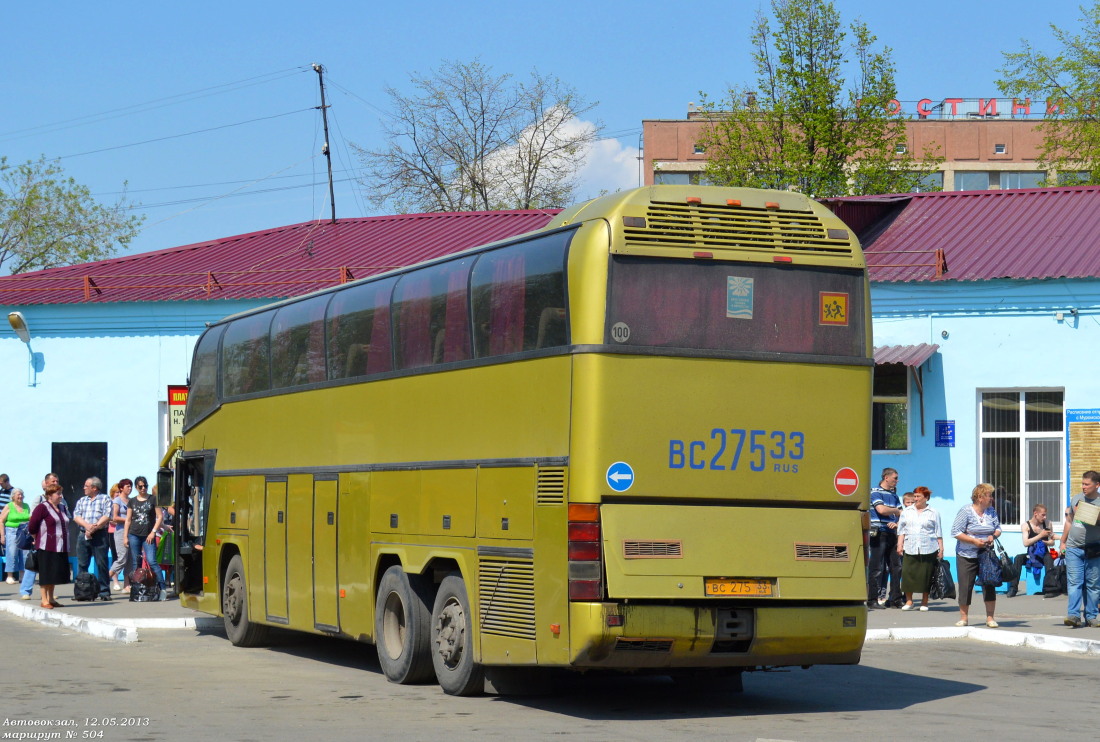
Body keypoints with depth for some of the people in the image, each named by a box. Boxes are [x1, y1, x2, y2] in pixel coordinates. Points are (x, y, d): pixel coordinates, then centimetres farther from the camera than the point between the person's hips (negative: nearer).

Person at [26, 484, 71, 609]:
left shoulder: (62, 508, 14)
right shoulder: (42, 508, -9)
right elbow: (32, 526, -11)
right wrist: (38, 537, 2)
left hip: (60, 547, 7)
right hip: (46, 547, -7)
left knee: (55, 574, 11)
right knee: (46, 574, -3)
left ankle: (51, 599, 19)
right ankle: (44, 600, 0)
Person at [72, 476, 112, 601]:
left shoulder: (105, 499, 4)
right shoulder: (81, 501, 18)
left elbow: (107, 517, -7)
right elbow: (76, 516, 5)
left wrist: (94, 528, -16)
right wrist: (87, 525, -13)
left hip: (99, 535, -4)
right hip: (83, 535, 4)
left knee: (101, 564, -4)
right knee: (82, 564, 4)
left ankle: (104, 592, -1)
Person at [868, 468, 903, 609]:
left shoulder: (894, 495, 18)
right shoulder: (875, 492, -4)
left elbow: (901, 515, 15)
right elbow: (881, 509, -19)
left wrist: (897, 523, -8)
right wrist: (896, 511, -2)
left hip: (892, 533, 7)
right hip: (879, 533, -7)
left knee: (896, 566, 6)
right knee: (877, 568, -6)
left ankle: (895, 599, 12)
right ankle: (872, 600, -2)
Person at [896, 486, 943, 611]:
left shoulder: (933, 513, 9)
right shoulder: (906, 512, 14)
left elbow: (938, 533, 9)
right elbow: (902, 530, 13)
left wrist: (941, 549, 4)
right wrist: (900, 545, 3)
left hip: (928, 549, -1)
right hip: (910, 549, 1)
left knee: (926, 576, -1)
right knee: (908, 574, -6)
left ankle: (924, 602, 10)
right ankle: (908, 601, 3)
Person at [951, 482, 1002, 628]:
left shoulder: (991, 512, 6)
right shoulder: (966, 511, -9)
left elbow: (998, 528, 14)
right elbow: (955, 532, -11)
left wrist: (993, 536, -9)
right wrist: (973, 541, -19)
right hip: (967, 556, -4)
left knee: (990, 585, -2)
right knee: (965, 587, 0)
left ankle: (990, 617, 7)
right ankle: (963, 617, 12)